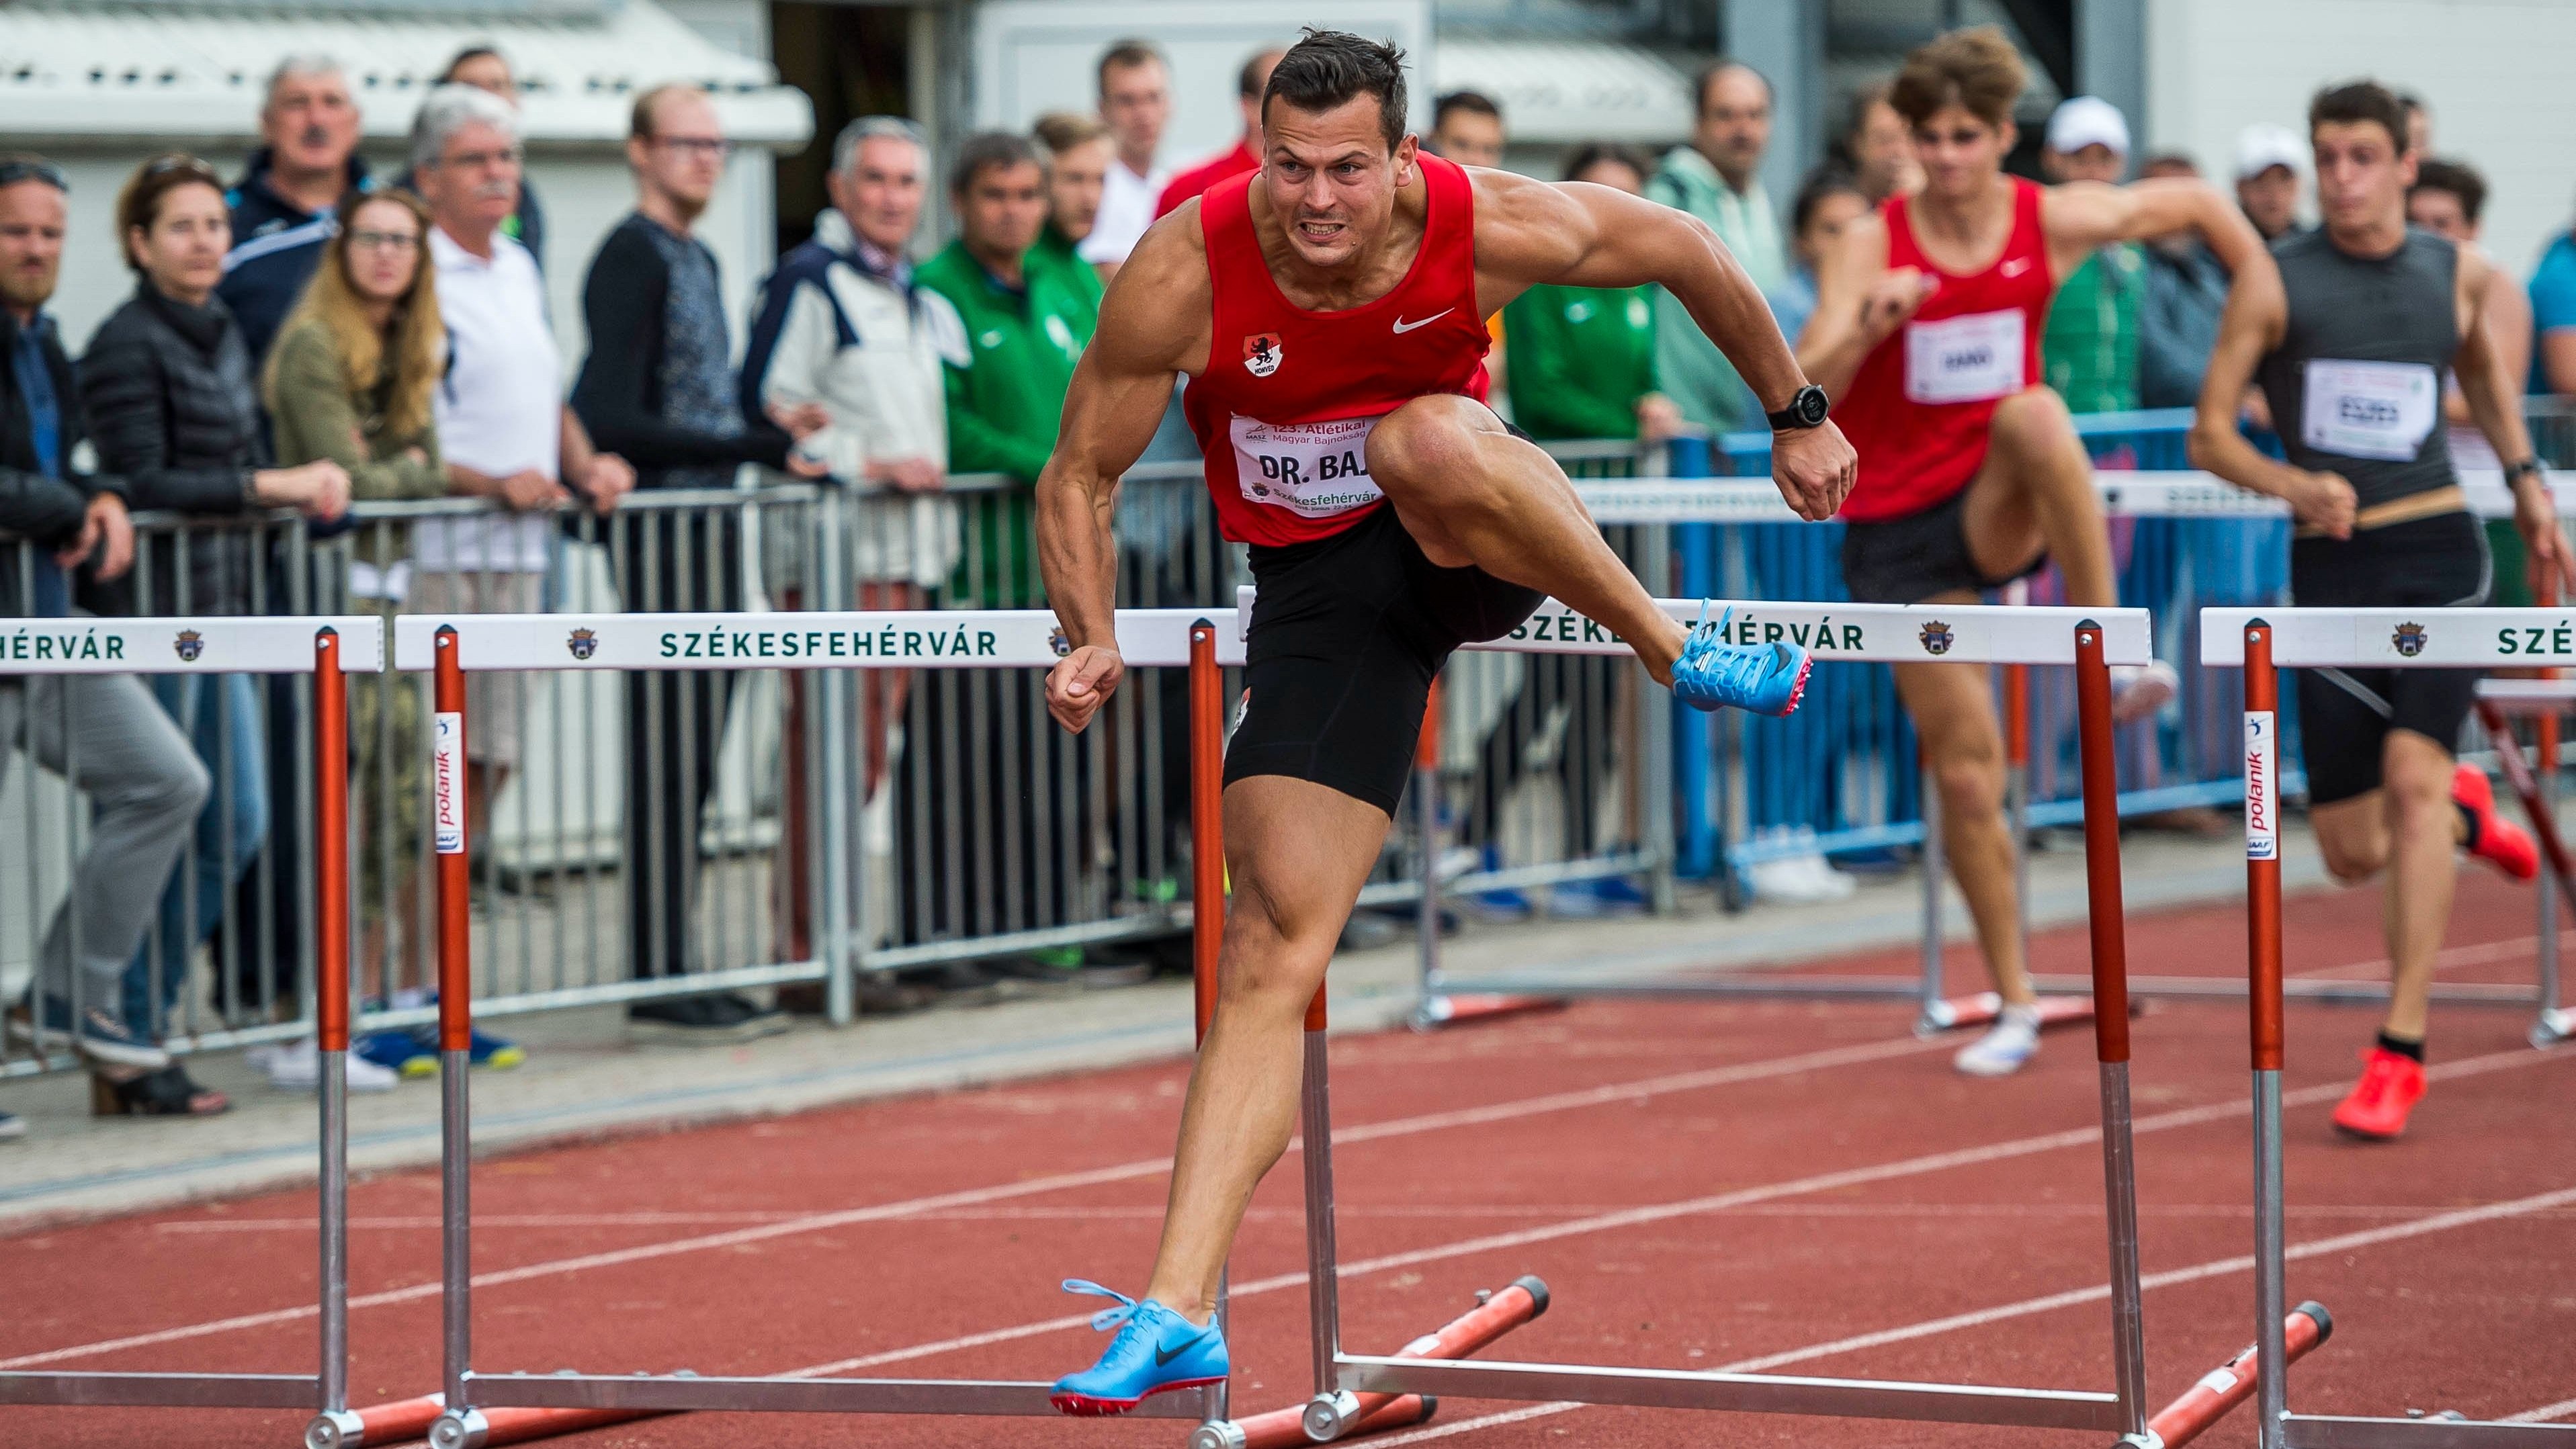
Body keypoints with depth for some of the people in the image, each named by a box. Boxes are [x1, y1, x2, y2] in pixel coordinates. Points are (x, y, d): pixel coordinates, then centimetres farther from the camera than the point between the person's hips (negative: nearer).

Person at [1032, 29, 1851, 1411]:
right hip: (1320, 589, 0)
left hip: (1474, 545, 0)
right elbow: (1079, 478, -9)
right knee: (1274, 935, -13)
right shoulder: (1184, 274, -21)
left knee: (1427, 440, -38)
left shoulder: (1486, 228, -21)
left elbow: (1685, 250, -2)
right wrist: (1092, 641, -24)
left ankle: (1675, 651, -17)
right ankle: (1179, 1312, -12)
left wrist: (1797, 415, 7)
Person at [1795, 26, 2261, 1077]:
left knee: (2034, 414, -36)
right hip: (1895, 530, 0)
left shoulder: (2054, 222, -5)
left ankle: (2111, 662, -31)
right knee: (1965, 774, 0)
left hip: (1998, 510, 0)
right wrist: (1866, 329, -36)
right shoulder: (1873, 244, -10)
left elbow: (2189, 201, 13)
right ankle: (2014, 1007, 16)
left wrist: (2266, 297, 7)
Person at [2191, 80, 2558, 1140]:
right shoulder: (2277, 281, -2)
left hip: (2438, 553, -1)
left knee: (2411, 773, -22)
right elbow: (2210, 433, -4)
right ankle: (2464, 814, 41)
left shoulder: (2457, 272, 6)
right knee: (2351, 853, 3)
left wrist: (2527, 480, 22)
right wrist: (2291, 485, -21)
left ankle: (2401, 1051, -19)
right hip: (2331, 567, 1)